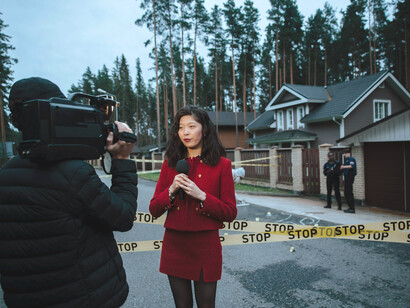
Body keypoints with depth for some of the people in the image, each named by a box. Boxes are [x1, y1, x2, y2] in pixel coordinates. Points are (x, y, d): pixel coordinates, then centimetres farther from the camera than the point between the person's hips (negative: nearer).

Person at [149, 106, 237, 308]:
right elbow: (154, 210, 3)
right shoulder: (170, 164, 4)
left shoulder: (221, 165, -4)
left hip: (205, 247, -2)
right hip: (174, 246, 3)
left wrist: (202, 196, -18)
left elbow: (230, 213, -5)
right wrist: (171, 191, -15)